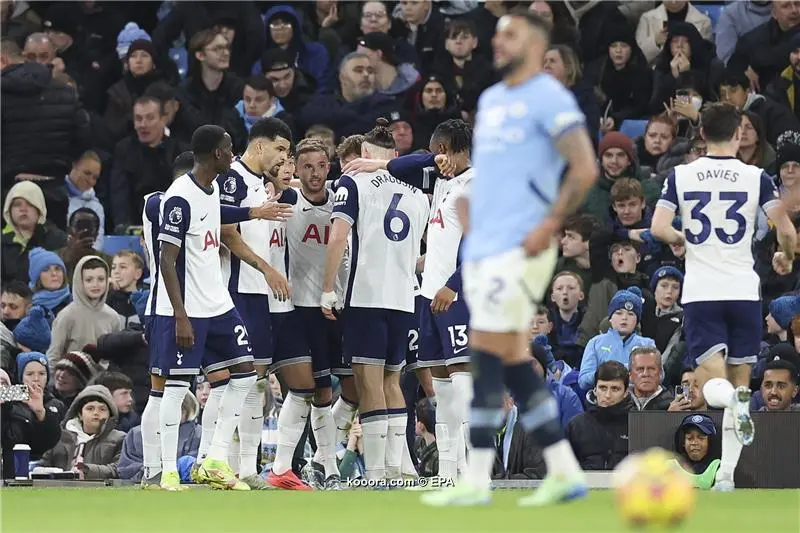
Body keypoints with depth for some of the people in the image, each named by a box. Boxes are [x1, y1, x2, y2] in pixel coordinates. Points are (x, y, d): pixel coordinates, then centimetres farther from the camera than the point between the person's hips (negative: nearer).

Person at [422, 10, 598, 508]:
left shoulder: (548, 98, -8)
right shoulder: (490, 100, 18)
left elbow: (584, 169, -15)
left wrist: (549, 225, -18)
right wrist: (468, 205, 16)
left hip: (517, 248, -9)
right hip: (481, 246, 9)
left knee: (487, 356, -11)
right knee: (513, 361, 7)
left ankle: (476, 481, -9)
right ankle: (565, 472, 12)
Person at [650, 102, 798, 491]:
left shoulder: (680, 175, 1)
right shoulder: (756, 177, -2)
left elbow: (658, 228, -7)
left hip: (700, 293, 0)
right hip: (743, 290, 0)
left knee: (712, 383, -2)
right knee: (740, 377, 11)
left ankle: (732, 400, -39)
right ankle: (727, 474, 8)